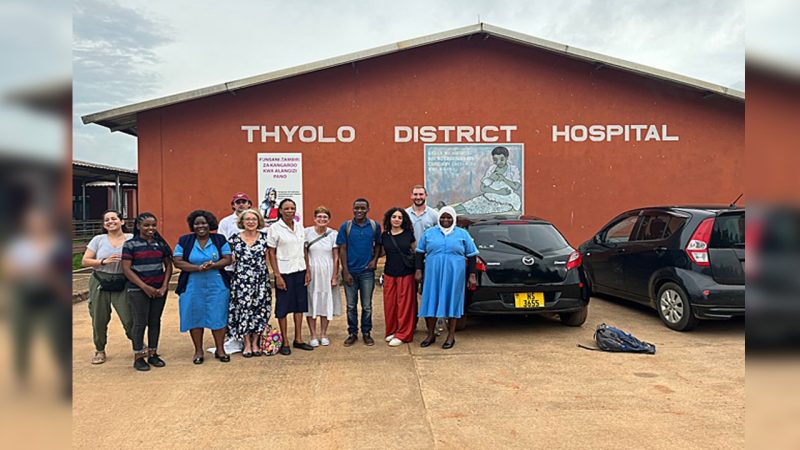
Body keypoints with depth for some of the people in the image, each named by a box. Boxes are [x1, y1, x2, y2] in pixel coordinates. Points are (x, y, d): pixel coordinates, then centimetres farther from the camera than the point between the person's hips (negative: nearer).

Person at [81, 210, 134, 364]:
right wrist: (104, 261, -13)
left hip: (122, 284, -1)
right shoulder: (98, 240, 3)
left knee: (130, 318, -2)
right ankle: (100, 350, 28)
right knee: (99, 319, 9)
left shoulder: (131, 239, -1)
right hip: (100, 283, 2)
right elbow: (84, 261, 1)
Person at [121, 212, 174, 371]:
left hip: (159, 289, 4)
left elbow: (168, 265, 9)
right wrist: (145, 287, -12)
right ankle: (138, 357, 11)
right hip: (138, 290, -3)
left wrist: (164, 286, -2)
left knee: (155, 321, 8)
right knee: (140, 322, -1)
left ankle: (153, 354, 20)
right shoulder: (130, 244, -3)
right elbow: (126, 269, -7)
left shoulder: (160, 243, 8)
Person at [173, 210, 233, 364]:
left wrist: (212, 265, -20)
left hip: (217, 285, 0)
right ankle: (198, 351, 20)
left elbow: (227, 259, -1)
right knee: (195, 317, 5)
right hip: (193, 286, 0)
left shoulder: (220, 239, 4)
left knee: (218, 316, 2)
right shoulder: (184, 241, 3)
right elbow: (178, 262, -4)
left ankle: (220, 349, 15)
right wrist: (197, 268, -18)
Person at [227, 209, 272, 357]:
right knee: (244, 310, 0)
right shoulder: (235, 239, 4)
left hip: (261, 280, 1)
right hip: (241, 281, -1)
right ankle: (247, 344, 14)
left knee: (260, 311, 2)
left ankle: (255, 343, 17)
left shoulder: (265, 237, 4)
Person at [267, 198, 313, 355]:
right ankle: (285, 342, 12)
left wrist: (308, 271, 7)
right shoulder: (274, 228, -7)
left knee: (300, 306, 10)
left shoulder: (300, 228, 7)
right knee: (283, 308, 2)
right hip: (284, 272, -5)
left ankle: (298, 339, 21)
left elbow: (304, 250, 12)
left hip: (300, 271, 5)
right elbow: (271, 253, -7)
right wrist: (277, 275, -12)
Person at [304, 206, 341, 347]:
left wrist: (335, 276, -2)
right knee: (311, 302, 4)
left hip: (327, 273, 1)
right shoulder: (307, 232, -4)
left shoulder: (333, 234, 0)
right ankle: (314, 335, 15)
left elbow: (336, 257, 1)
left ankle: (323, 334, 21)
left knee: (326, 302, 8)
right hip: (311, 272, -1)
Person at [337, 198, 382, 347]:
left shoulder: (375, 226, 0)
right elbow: (342, 249, -2)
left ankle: (366, 333, 22)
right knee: (351, 305, 9)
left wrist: (375, 259, -6)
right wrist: (345, 272, -7)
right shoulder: (345, 226, -3)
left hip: (367, 272, 0)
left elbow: (378, 244, 12)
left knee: (367, 306, 8)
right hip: (350, 271, 0)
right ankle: (352, 333, 22)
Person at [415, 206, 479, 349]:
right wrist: (418, 270, 3)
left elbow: (471, 256, 5)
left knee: (452, 302, 3)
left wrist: (472, 275, 0)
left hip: (454, 276, -1)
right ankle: (430, 335, 18)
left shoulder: (462, 234, 5)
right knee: (431, 302, 4)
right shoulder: (429, 233, 9)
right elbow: (420, 252, 11)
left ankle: (451, 336, 15)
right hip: (433, 275, 2)